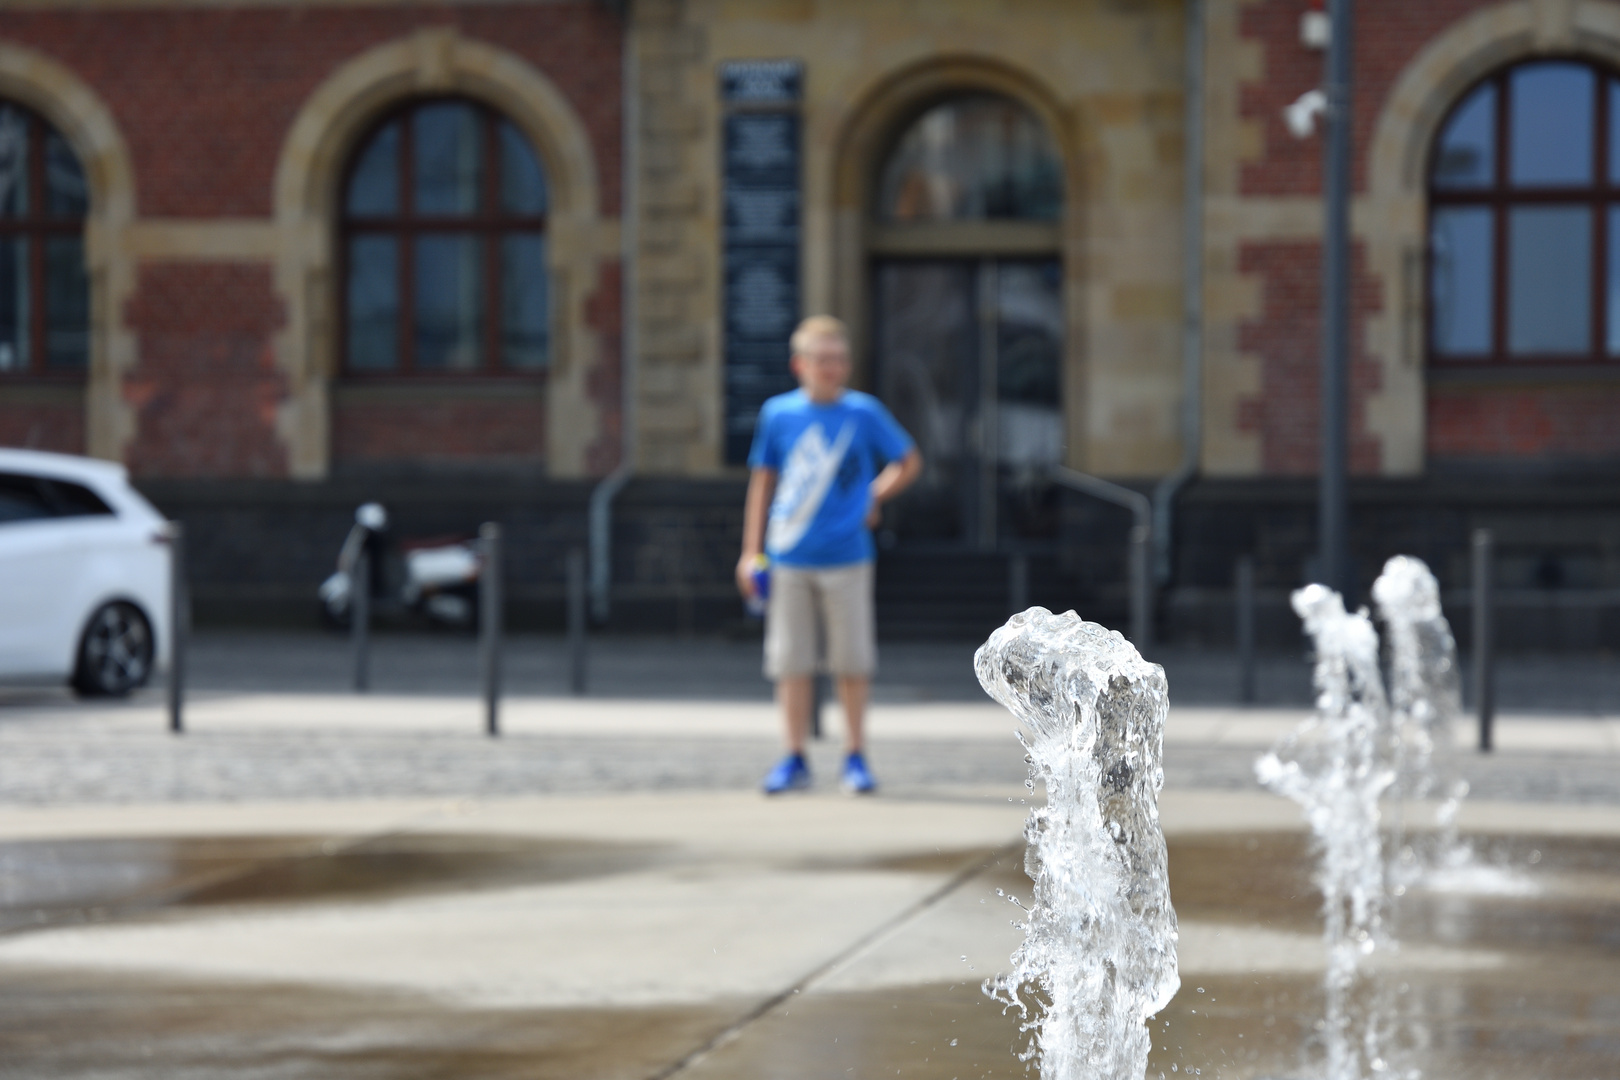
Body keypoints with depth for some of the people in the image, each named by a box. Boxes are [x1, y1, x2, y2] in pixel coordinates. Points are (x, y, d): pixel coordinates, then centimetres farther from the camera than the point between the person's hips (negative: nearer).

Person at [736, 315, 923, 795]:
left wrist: (874, 497, 2)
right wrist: (752, 551, 8)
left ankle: (855, 756, 14)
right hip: (789, 558, 1)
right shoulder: (778, 413, 2)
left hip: (846, 557, -1)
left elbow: (909, 461, 13)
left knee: (852, 661, 3)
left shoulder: (864, 412, -1)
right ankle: (795, 759, 13)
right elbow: (762, 481, 10)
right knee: (791, 661, 3)